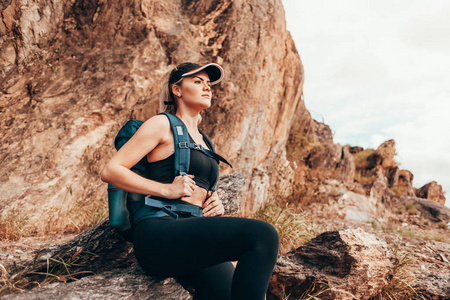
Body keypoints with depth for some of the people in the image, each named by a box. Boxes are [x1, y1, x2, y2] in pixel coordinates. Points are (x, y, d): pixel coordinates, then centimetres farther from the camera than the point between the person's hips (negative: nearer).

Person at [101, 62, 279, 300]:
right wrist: (167, 189, -10)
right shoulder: (162, 124, 6)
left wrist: (215, 205, 11)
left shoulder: (204, 141, 26)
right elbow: (110, 171, -2)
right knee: (262, 235, -25)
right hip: (160, 234, -7)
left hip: (196, 241, 7)